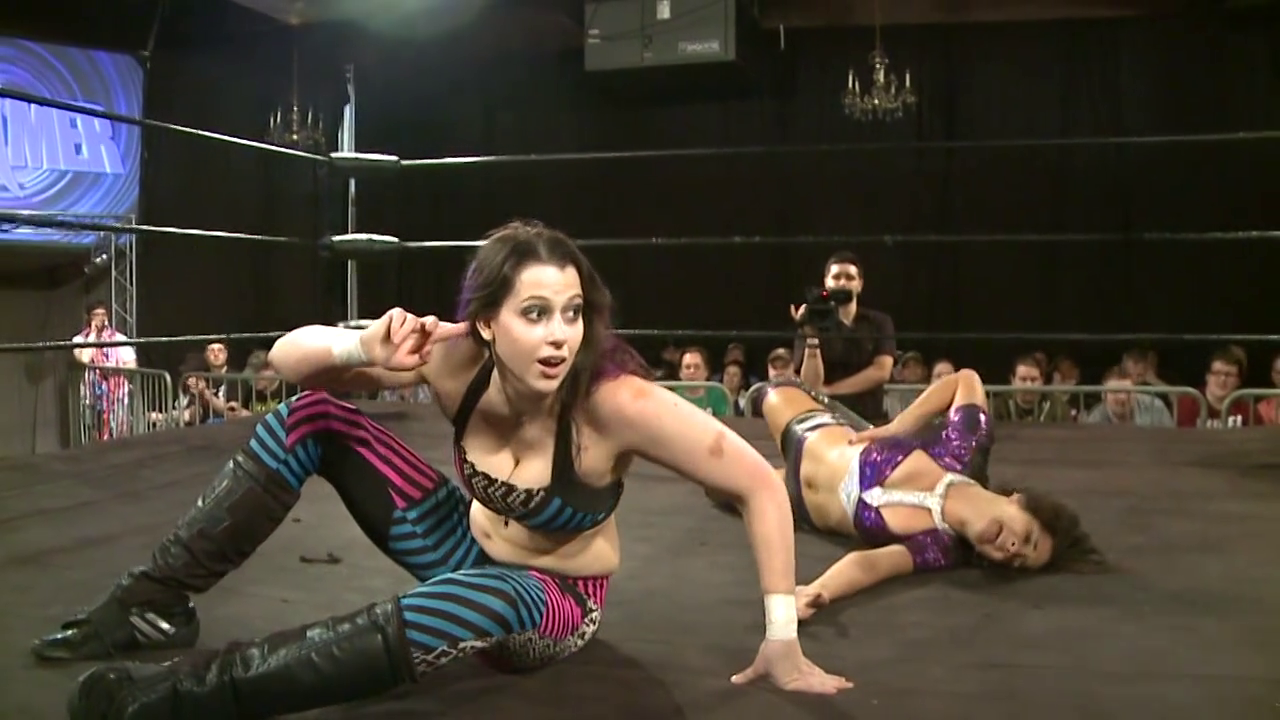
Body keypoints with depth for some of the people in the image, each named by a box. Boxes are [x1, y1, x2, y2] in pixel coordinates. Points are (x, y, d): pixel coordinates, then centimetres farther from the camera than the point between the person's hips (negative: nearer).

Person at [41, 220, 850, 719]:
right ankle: (157, 604, 0)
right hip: (468, 545, 4)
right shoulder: (457, 359, -22)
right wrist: (368, 350, -37)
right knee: (313, 417, -10)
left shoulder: (615, 402, -33)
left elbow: (761, 484, -28)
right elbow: (288, 356, -15)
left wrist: (782, 642, -27)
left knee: (473, 608, -41)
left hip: (549, 601, -4)